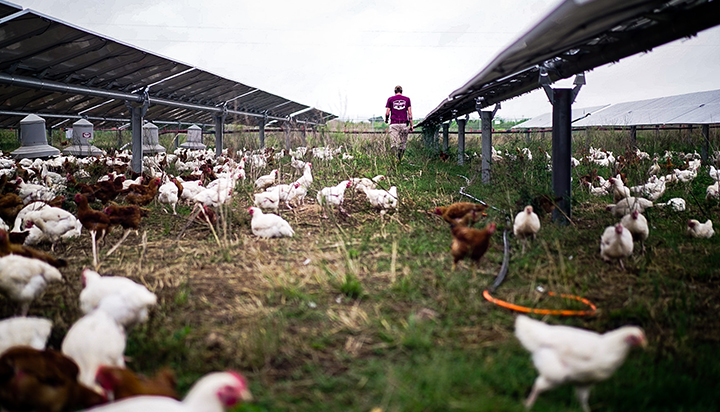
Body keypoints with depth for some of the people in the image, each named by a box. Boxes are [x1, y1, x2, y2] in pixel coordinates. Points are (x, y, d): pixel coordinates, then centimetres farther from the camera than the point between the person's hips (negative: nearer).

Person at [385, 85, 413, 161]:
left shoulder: (390, 99, 6)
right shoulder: (407, 99, 9)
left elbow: (387, 113, 4)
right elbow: (410, 113, 4)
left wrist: (386, 120, 25)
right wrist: (411, 126, 7)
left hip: (394, 124, -1)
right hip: (404, 124, 1)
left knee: (393, 144, -6)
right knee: (402, 144, 10)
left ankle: (397, 156, -30)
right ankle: (400, 159, 9)